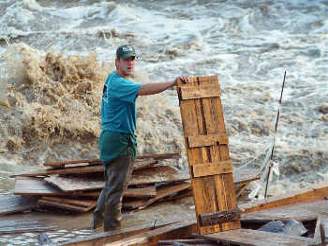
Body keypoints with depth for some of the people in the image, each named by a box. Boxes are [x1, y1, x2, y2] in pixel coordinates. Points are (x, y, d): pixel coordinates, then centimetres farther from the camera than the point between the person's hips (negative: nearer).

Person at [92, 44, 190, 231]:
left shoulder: (112, 79, 15)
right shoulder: (118, 83, -18)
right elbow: (143, 90, -34)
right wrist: (172, 83, -41)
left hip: (110, 137, 11)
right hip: (119, 140, -11)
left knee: (112, 184, 21)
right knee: (117, 187, -4)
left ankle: (98, 222, 32)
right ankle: (112, 228, 3)